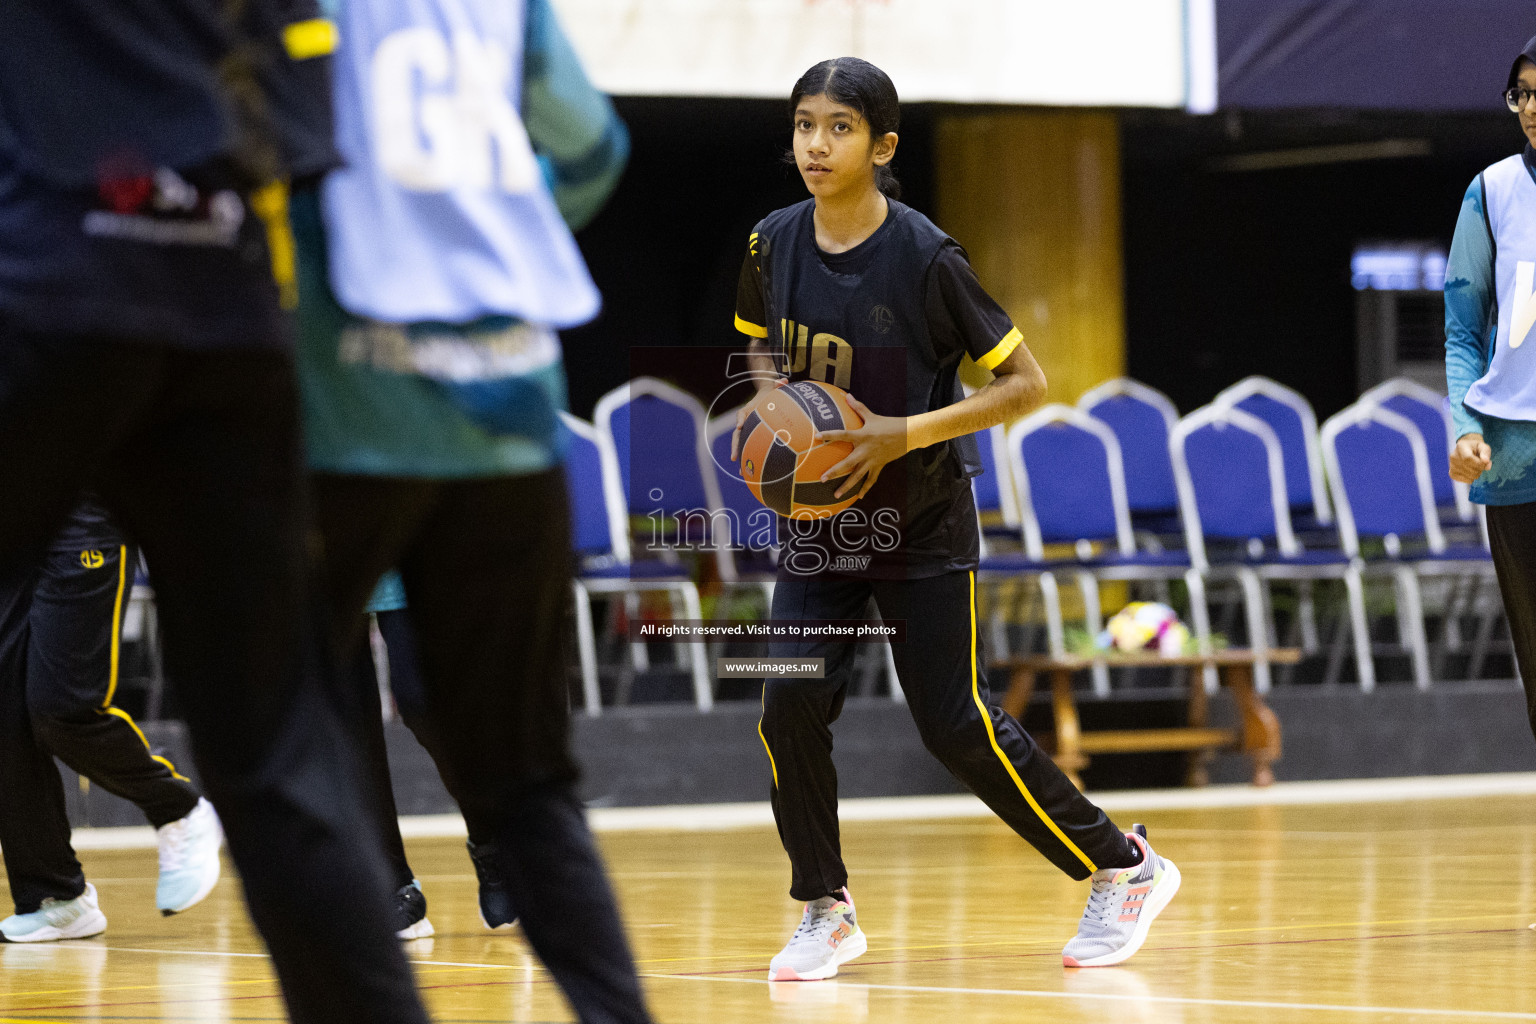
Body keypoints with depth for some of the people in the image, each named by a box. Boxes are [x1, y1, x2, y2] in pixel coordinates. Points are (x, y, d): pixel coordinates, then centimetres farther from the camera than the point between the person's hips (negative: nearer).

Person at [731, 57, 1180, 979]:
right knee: (792, 705, -10)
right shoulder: (775, 246, -4)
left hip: (921, 523, -4)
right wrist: (765, 415, -5)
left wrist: (906, 434, -23)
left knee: (957, 723, -4)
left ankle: (1125, 867, 15)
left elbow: (1028, 384, -14)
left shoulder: (924, 257, -19)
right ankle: (826, 912, 8)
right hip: (816, 522, 4)